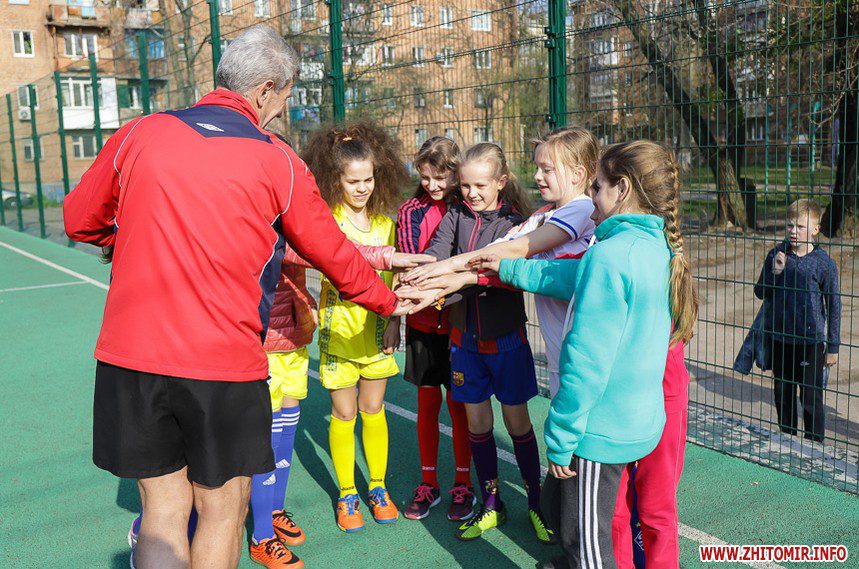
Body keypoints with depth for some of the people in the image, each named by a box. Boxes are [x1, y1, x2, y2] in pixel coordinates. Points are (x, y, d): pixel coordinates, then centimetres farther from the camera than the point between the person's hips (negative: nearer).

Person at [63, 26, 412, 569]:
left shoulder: (139, 133, 5)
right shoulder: (278, 162, -2)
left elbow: (81, 221, 16)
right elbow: (335, 256, 8)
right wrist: (390, 301, 25)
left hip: (128, 356, 3)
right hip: (224, 364, -3)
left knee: (164, 508, 16)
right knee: (222, 510, 15)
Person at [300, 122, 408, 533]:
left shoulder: (384, 221, 5)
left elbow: (391, 277, 10)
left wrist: (394, 321, 2)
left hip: (376, 327, 4)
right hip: (338, 329, -3)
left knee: (373, 410, 14)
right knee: (344, 414, 8)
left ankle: (378, 487, 29)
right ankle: (347, 494, 24)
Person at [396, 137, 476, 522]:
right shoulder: (411, 212, 3)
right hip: (423, 321, 2)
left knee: (458, 404, 6)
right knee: (427, 404, 10)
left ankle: (463, 484, 22)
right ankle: (428, 483, 25)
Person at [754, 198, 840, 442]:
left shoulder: (824, 263, -9)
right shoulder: (776, 255, 0)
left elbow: (834, 306, -2)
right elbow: (761, 292, 5)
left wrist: (833, 347, -1)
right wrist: (775, 272, -14)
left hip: (811, 341, -3)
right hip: (779, 337, 4)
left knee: (811, 397, 3)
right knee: (782, 394, 15)